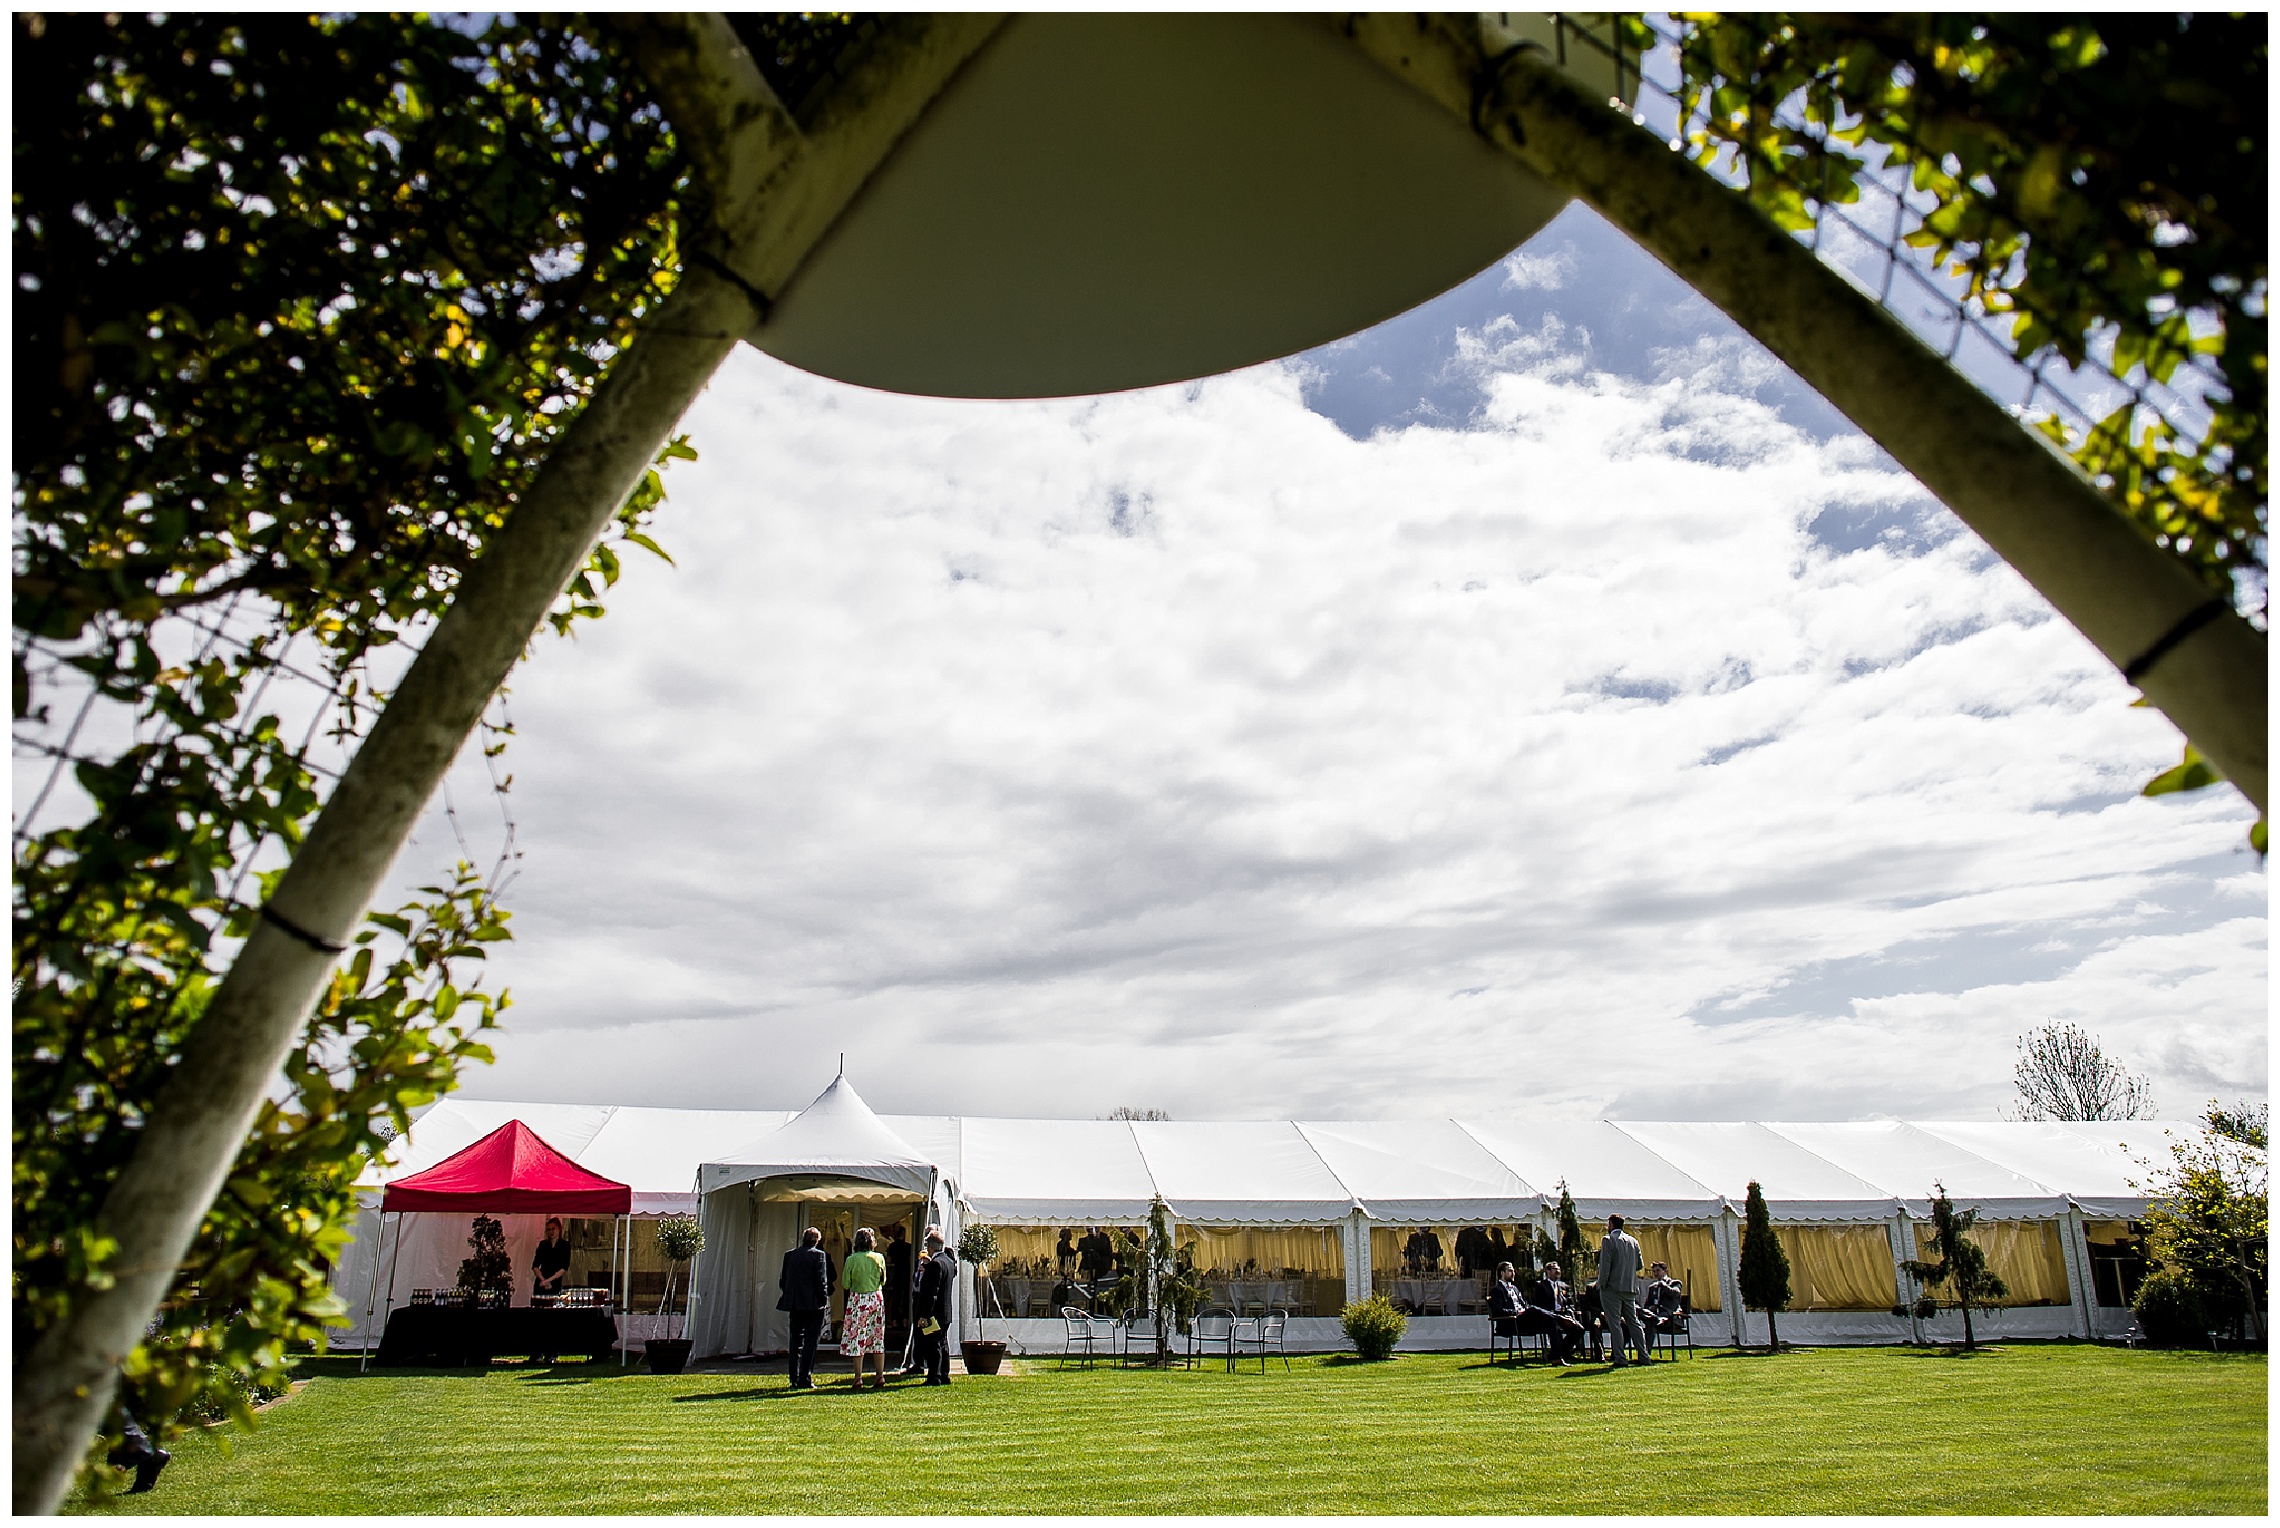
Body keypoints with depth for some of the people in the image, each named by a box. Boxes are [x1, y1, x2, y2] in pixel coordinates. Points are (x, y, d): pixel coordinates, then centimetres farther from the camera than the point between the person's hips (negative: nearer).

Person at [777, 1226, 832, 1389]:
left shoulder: (789, 1255, 8)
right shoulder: (819, 1255, -8)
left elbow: (782, 1280, 11)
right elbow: (822, 1281, -10)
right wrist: (825, 1301, -2)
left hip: (794, 1304, 5)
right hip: (813, 1304, -5)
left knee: (796, 1342, 12)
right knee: (810, 1342, 0)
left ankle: (795, 1380, 13)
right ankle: (805, 1379, -3)